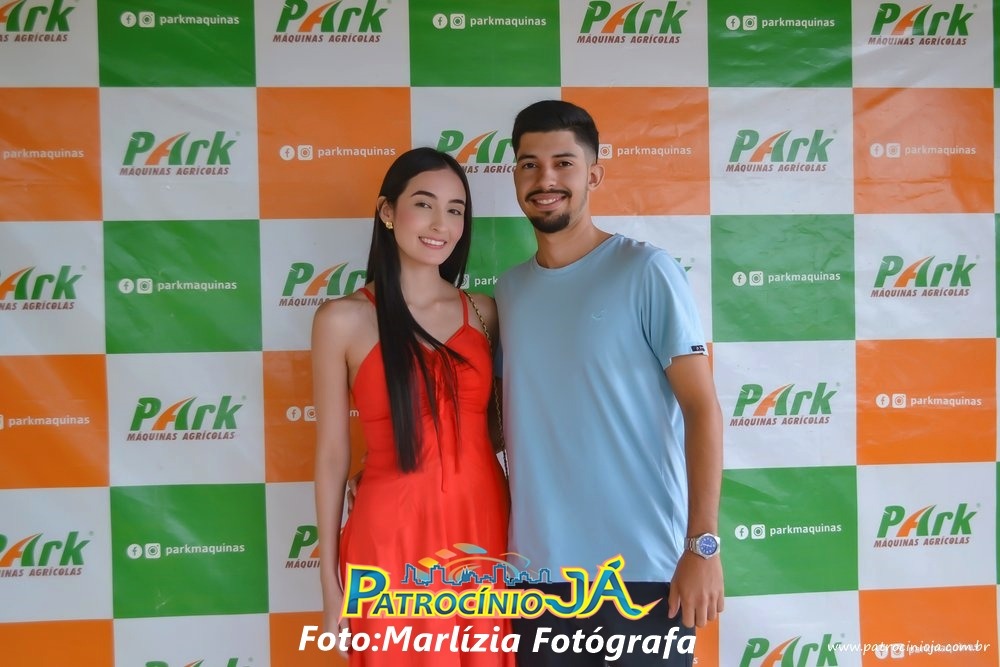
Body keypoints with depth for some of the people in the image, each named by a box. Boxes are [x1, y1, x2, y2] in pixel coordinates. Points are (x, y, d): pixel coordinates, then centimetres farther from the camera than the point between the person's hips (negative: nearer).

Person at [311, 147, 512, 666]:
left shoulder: (483, 312, 5)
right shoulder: (344, 320, -4)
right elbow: (332, 454, -1)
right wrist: (330, 578, 0)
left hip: (483, 526, 3)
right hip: (394, 535, -3)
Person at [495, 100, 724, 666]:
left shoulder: (646, 272, -6)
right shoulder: (509, 290, 7)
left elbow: (703, 408, -9)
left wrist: (703, 544, -14)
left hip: (645, 568, -4)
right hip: (538, 567, 4)